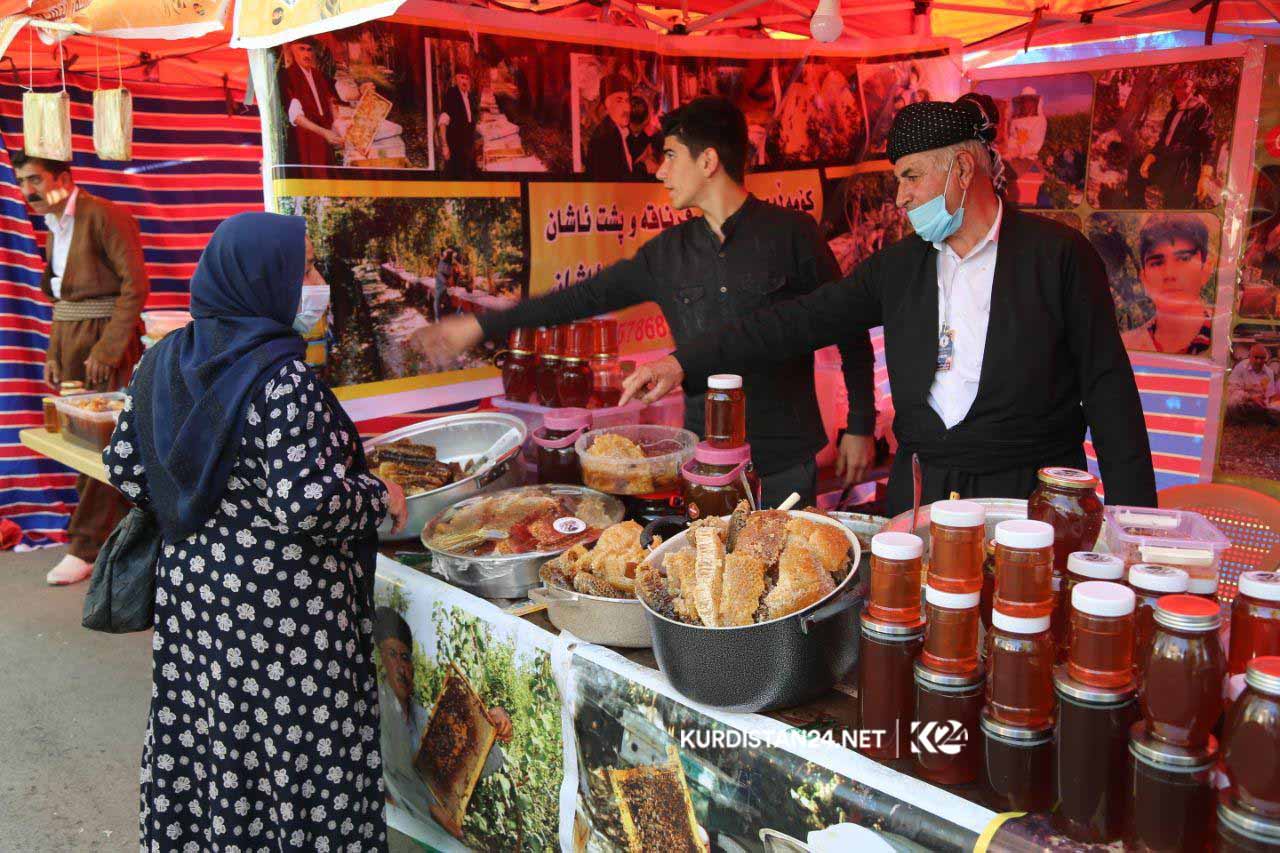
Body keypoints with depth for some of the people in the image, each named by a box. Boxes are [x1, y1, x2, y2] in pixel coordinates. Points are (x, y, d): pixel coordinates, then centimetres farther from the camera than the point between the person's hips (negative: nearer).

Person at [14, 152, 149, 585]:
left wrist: (106, 350, -19)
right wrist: (54, 354, 13)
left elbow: (135, 285, -15)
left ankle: (86, 547, 2)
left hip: (106, 339, -9)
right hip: (68, 340, 9)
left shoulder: (104, 216, -10)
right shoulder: (55, 225, 16)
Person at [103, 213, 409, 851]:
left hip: (190, 582, 8)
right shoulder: (282, 380, -21)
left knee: (203, 740, 20)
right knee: (293, 752, 6)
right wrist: (383, 501, -8)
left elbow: (125, 466, 10)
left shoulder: (163, 360, 3)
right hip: (280, 601, -8)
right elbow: (308, 505, -25)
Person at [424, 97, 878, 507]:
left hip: (786, 457, -4)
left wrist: (860, 427, -2)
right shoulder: (668, 252, 5)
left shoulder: (791, 232, -7)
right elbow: (587, 296, 10)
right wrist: (481, 325, 11)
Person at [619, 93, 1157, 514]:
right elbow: (800, 322, 1)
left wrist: (1133, 514, -7)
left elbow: (1106, 385, -3)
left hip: (1031, 502, -3)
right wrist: (684, 361, -6)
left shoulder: (1058, 254, -4)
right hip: (920, 494, 4)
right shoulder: (897, 267, 6)